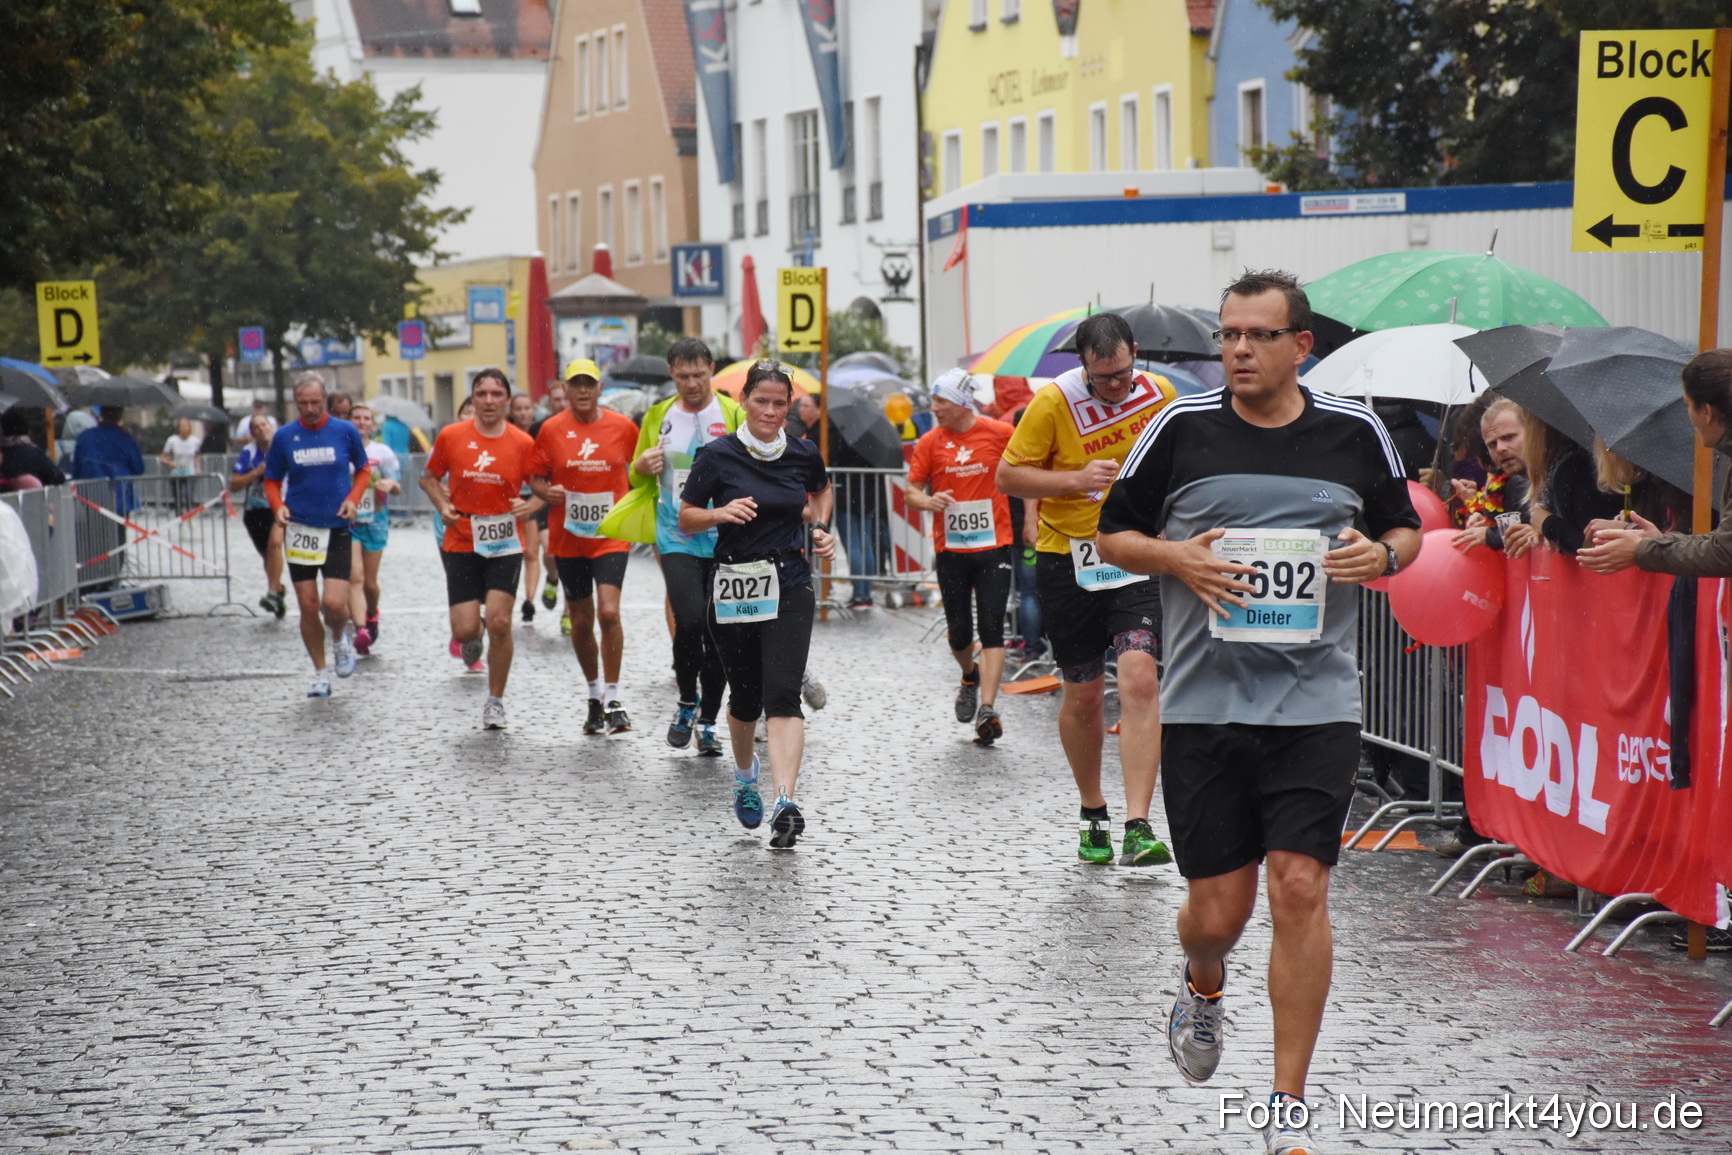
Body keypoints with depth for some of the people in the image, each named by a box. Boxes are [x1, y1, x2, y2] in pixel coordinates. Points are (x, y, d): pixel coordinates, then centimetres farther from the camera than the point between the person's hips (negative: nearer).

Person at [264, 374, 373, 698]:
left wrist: (352, 499, -5)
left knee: (334, 603, -12)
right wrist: (278, 506, -9)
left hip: (336, 529, -1)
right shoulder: (284, 437, 2)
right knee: (308, 606, 3)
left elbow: (363, 470, 12)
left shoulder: (345, 431, -1)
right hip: (299, 530, 1)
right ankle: (321, 672, 18)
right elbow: (272, 480, 11)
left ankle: (340, 640, 23)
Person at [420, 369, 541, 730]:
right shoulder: (451, 436, -2)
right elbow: (429, 477, 13)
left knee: (499, 622, -11)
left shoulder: (523, 443, -3)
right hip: (461, 543, 1)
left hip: (505, 544, -1)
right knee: (465, 630, -5)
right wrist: (442, 505, -5)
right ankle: (472, 639, 37)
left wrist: (530, 506, -13)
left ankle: (496, 701, 7)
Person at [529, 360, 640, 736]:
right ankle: (595, 696, 28)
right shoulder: (551, 429, 1)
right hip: (568, 538, 2)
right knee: (581, 621, 9)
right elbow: (536, 478, 7)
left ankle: (613, 699, -8)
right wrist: (547, 492, -14)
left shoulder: (622, 427, 0)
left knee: (609, 612, -18)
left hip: (611, 536, -2)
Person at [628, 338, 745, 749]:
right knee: (690, 620, -17)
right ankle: (687, 701, 7)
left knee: (718, 630, 3)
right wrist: (642, 467, -3)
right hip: (677, 540, 1)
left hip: (724, 541, -1)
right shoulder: (658, 417, 10)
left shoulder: (733, 416, 1)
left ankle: (708, 719, 19)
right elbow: (638, 480, 20)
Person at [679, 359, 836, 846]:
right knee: (746, 697, 12)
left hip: (790, 586, 0)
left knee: (782, 693, -16)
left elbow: (821, 491, 25)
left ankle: (785, 804, -27)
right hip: (733, 587, 0)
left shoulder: (804, 454, 2)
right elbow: (686, 518, 2)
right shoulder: (718, 455, -5)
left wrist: (821, 527, 6)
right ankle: (745, 774, 44)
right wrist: (721, 513, -18)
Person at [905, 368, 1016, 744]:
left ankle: (987, 709, -13)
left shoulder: (999, 433, -3)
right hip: (951, 550, 2)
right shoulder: (930, 442, 1)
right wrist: (928, 501, -19)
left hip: (993, 547, -2)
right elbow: (912, 490, 2)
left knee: (992, 628, -9)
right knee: (958, 632, 7)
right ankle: (970, 678, 38)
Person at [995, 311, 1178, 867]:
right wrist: (1077, 478, -21)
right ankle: (1093, 815, 32)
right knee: (1083, 695, 9)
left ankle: (1137, 828, -20)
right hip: (1068, 560, 0)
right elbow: (1008, 475, -7)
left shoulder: (1162, 394, -1)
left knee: (1139, 678, -18)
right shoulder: (1053, 402, -11)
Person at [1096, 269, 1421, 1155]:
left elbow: (1404, 529, 17)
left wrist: (1382, 555, -6)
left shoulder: (1355, 433, 4)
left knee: (1300, 889, -9)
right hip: (1203, 706, 0)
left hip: (1316, 706, 0)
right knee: (1216, 908, 3)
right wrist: (1176, 558, -11)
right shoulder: (1181, 429, 1)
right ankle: (1203, 982, 42)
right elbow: (1113, 534, 9)